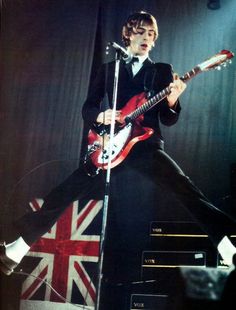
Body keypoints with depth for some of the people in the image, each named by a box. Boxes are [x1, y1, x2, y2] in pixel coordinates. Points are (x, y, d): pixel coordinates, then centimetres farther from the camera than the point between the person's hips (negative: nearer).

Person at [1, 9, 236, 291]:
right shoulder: (108, 69, 14)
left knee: (184, 188, -23)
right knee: (65, 191, -5)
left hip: (147, 144, -1)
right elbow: (87, 108, 10)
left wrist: (171, 101, -16)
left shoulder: (163, 71, 11)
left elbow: (169, 119, 6)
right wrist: (102, 116, -12)